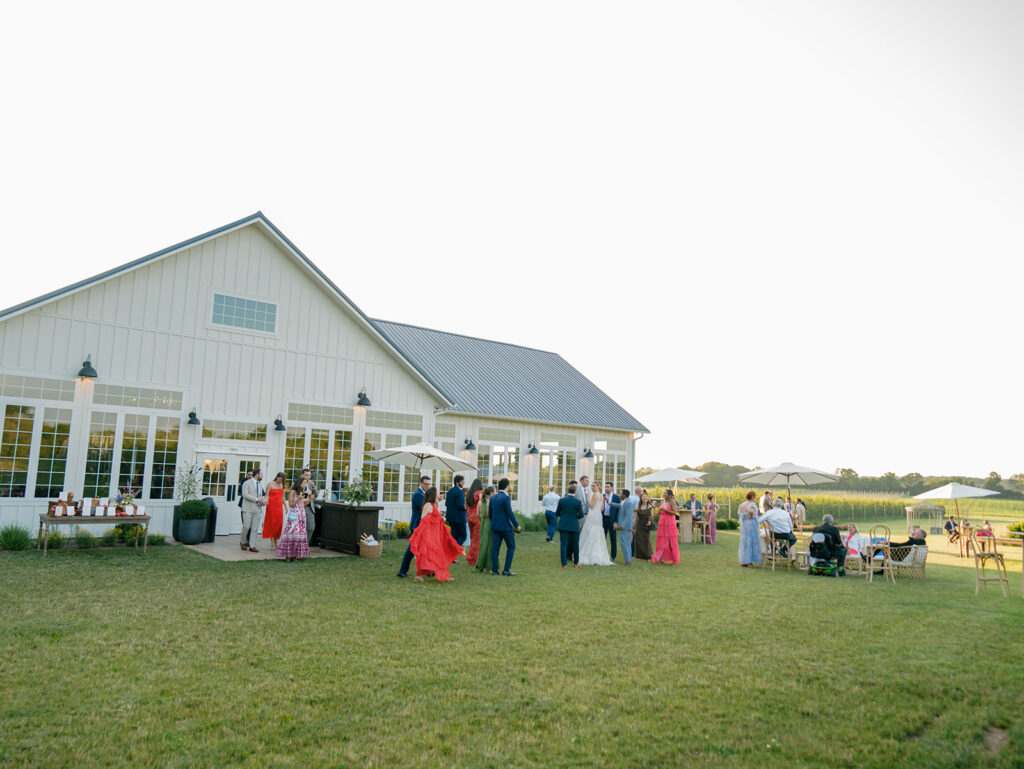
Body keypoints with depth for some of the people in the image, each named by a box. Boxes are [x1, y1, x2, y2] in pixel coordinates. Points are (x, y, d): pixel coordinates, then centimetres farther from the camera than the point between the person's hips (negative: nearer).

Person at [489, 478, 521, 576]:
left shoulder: (493, 497, 8)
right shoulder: (506, 497, -14)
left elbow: (490, 512, 13)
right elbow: (510, 513, -16)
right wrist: (517, 525, -7)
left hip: (495, 526, 7)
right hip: (506, 526, -7)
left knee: (495, 547, 8)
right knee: (511, 547, 3)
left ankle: (494, 569, 8)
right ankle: (506, 570, -2)